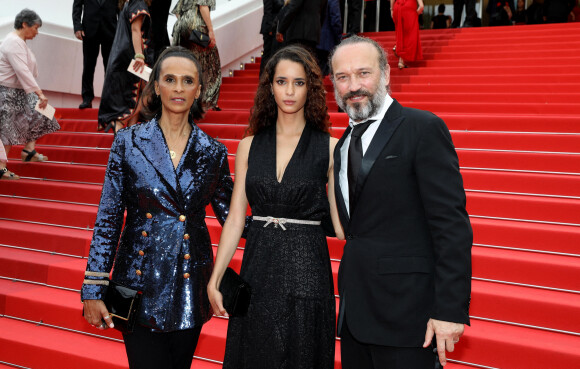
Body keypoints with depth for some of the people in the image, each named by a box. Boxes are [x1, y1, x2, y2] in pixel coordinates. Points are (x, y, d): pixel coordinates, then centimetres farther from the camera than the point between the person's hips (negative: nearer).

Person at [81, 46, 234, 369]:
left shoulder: (213, 152, 1)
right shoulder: (129, 142, -2)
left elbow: (230, 216, 8)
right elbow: (108, 220, -1)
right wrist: (93, 290, -3)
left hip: (190, 287, 2)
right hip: (140, 283, -1)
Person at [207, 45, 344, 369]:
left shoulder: (330, 148, -3)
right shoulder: (250, 147, 5)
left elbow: (341, 222, -2)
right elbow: (235, 218, 5)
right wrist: (215, 280, 3)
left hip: (306, 272, -2)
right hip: (257, 271, 3)